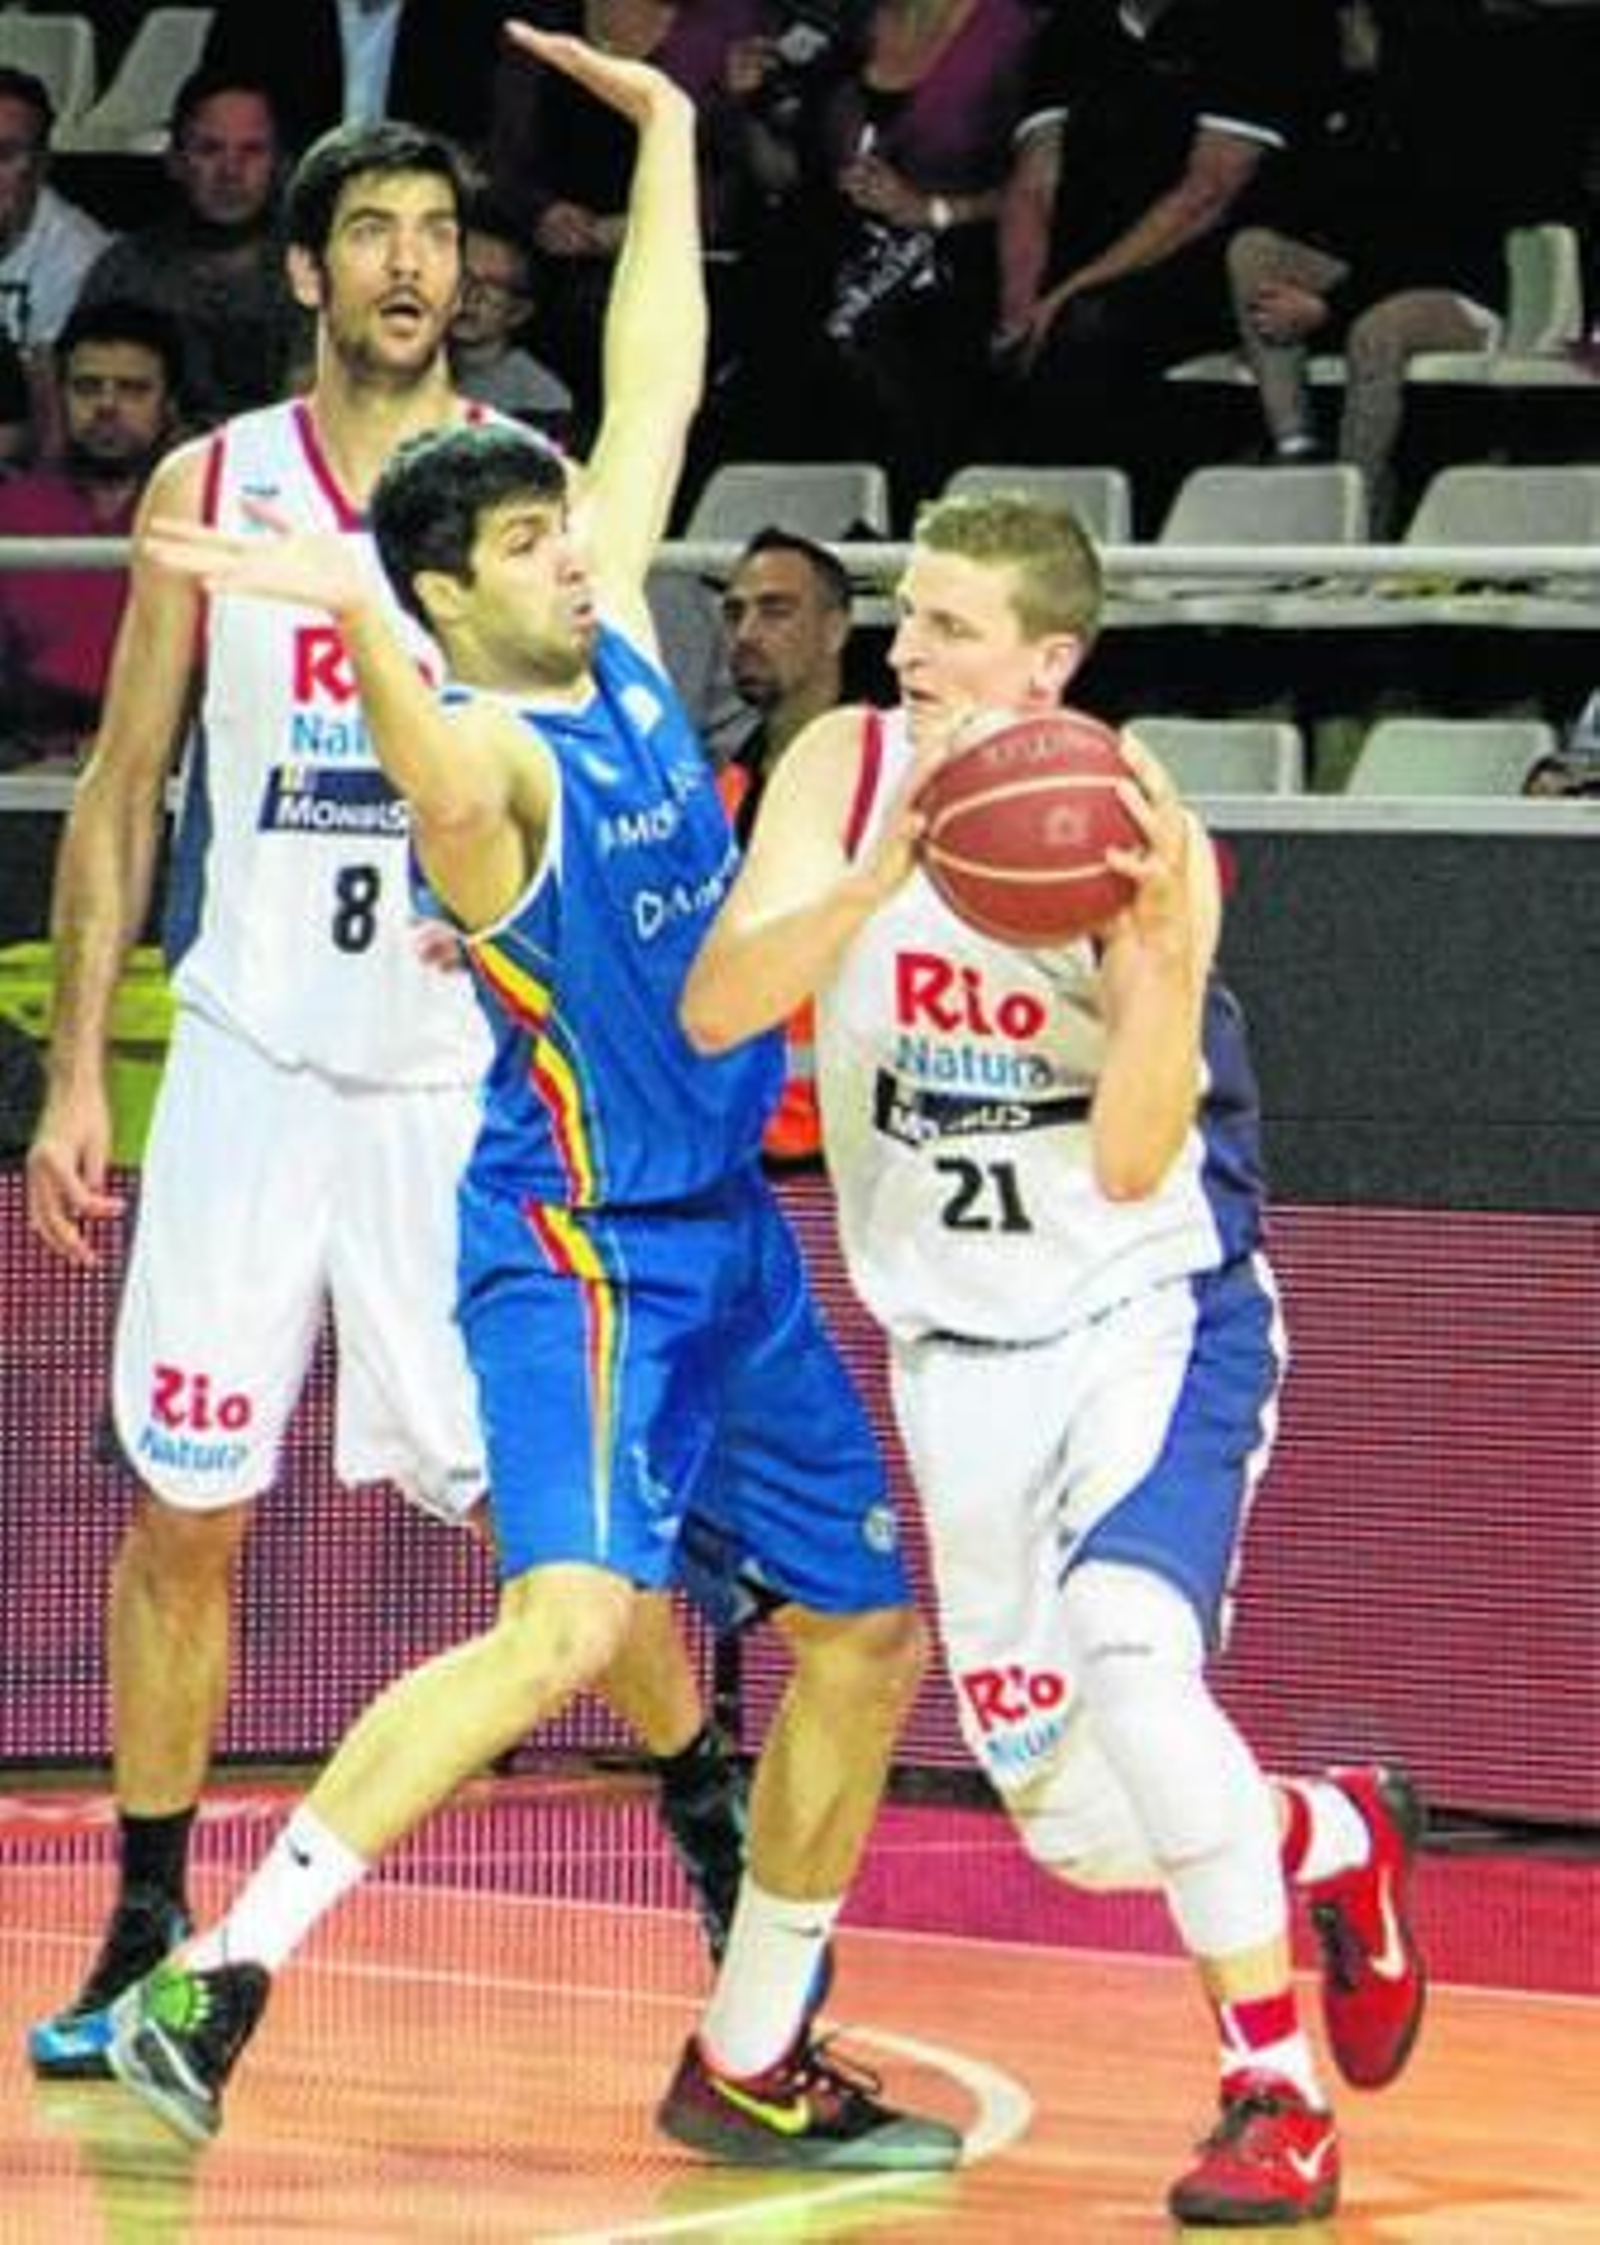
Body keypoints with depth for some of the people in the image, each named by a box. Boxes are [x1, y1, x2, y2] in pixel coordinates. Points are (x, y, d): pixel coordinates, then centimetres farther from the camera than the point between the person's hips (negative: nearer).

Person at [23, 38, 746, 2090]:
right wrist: (76, 1070, 5)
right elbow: (124, 786, 9)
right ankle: (147, 1937, 12)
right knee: (180, 1514, 2)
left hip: (463, 1074, -2)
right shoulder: (209, 490, 5)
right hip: (247, 1059, 2)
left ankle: (717, 1834, 17)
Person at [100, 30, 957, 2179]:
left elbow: (656, 389, 17)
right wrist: (357, 617, -61)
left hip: (732, 1234, 9)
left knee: (867, 1635, 12)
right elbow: (442, 784, -42)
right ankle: (222, 1978, -27)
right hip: (579, 1235, -9)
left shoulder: (620, 645, 7)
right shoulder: (490, 744, -16)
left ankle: (753, 2061, 22)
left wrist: (669, 138, 18)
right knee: (565, 1620, -26)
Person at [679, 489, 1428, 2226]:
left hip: (1155, 1314, -4)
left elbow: (1133, 1162, -24)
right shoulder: (846, 770, -8)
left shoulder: (1140, 834, -18)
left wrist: (1154, 946, -37)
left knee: (1128, 1646, -31)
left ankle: (1276, 2100, -18)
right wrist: (888, 868, -32)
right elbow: (713, 1010, -20)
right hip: (962, 1349, 4)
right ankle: (1339, 1841, 39)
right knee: (1075, 1828, 6)